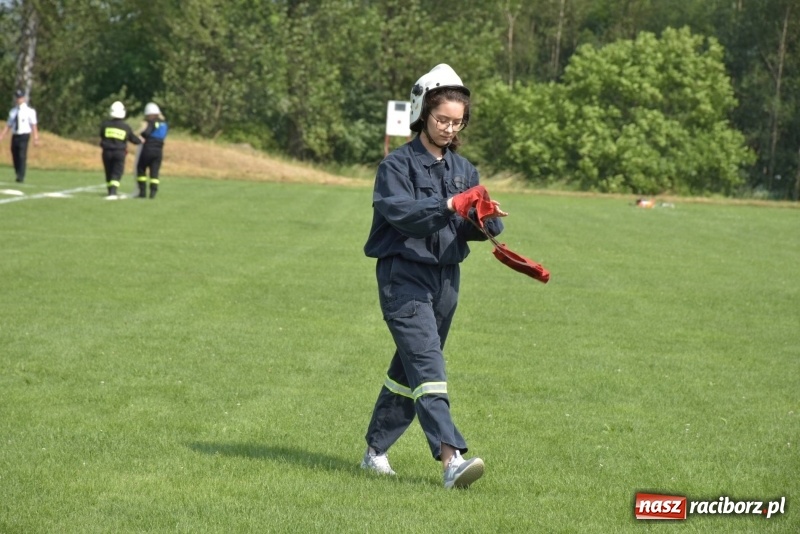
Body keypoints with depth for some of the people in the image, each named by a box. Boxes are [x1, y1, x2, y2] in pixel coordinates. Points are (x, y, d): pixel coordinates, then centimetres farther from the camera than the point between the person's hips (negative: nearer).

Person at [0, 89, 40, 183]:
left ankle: (21, 177, -17)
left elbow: (34, 125, -7)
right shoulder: (13, 111, 14)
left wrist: (36, 138, -16)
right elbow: (8, 125, 15)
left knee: (22, 156, -14)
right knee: (15, 157, 4)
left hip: (24, 136, -5)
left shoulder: (29, 111, -1)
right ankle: (18, 175, 14)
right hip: (14, 136, 5)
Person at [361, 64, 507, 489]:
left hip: (446, 277, 7)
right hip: (404, 274, -7)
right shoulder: (398, 164, -5)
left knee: (409, 367, 14)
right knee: (426, 362, -18)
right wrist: (449, 206, -33)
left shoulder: (463, 169, 13)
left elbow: (485, 227, 9)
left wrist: (488, 217, -15)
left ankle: (376, 450, 27)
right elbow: (399, 211, -22)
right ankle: (451, 457, -29)